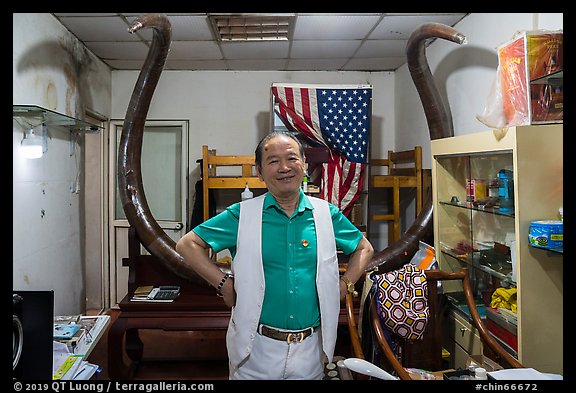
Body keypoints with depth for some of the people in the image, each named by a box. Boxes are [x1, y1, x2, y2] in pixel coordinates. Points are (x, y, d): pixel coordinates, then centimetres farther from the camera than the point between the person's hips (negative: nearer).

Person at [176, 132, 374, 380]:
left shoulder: (327, 214, 2)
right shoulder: (242, 215, -6)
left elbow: (364, 249, 16)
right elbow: (187, 244, -3)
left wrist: (345, 285, 3)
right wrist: (223, 285, -9)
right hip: (257, 348, -2)